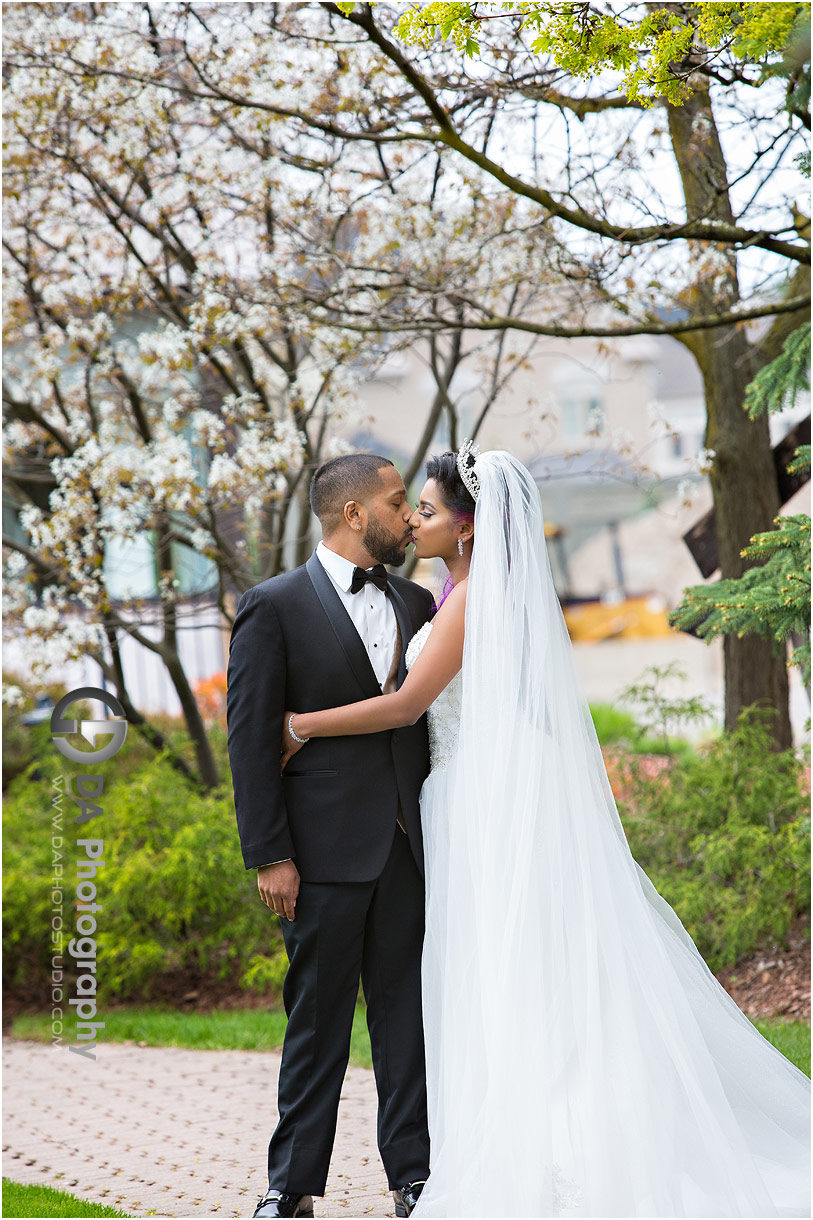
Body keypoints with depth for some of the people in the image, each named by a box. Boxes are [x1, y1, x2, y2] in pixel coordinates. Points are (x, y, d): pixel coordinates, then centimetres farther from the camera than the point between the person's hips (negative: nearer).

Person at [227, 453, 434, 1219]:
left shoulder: (415, 604, 14)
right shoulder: (275, 606, -2)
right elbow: (250, 737, -6)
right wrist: (270, 855, -11)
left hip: (408, 848, 4)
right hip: (326, 851, -4)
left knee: (409, 1014, 6)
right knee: (318, 1020, 4)